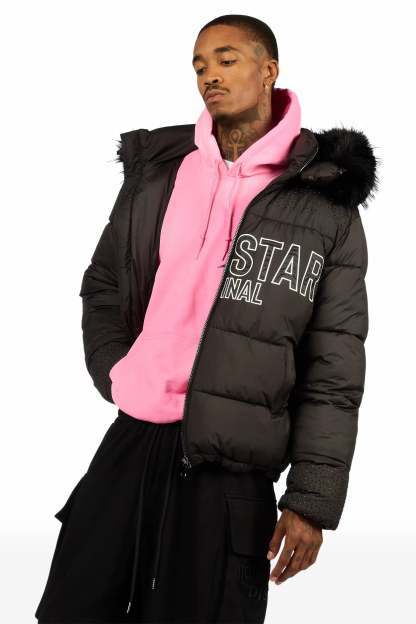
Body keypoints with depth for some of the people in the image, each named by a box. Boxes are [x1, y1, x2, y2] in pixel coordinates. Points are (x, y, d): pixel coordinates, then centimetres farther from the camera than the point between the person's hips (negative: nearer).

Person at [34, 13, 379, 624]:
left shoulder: (324, 201, -3)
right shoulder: (155, 167, 8)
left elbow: (334, 366, -4)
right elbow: (102, 286, 19)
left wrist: (313, 499, -7)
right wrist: (114, 375, 4)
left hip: (233, 471, -3)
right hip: (129, 446, 4)